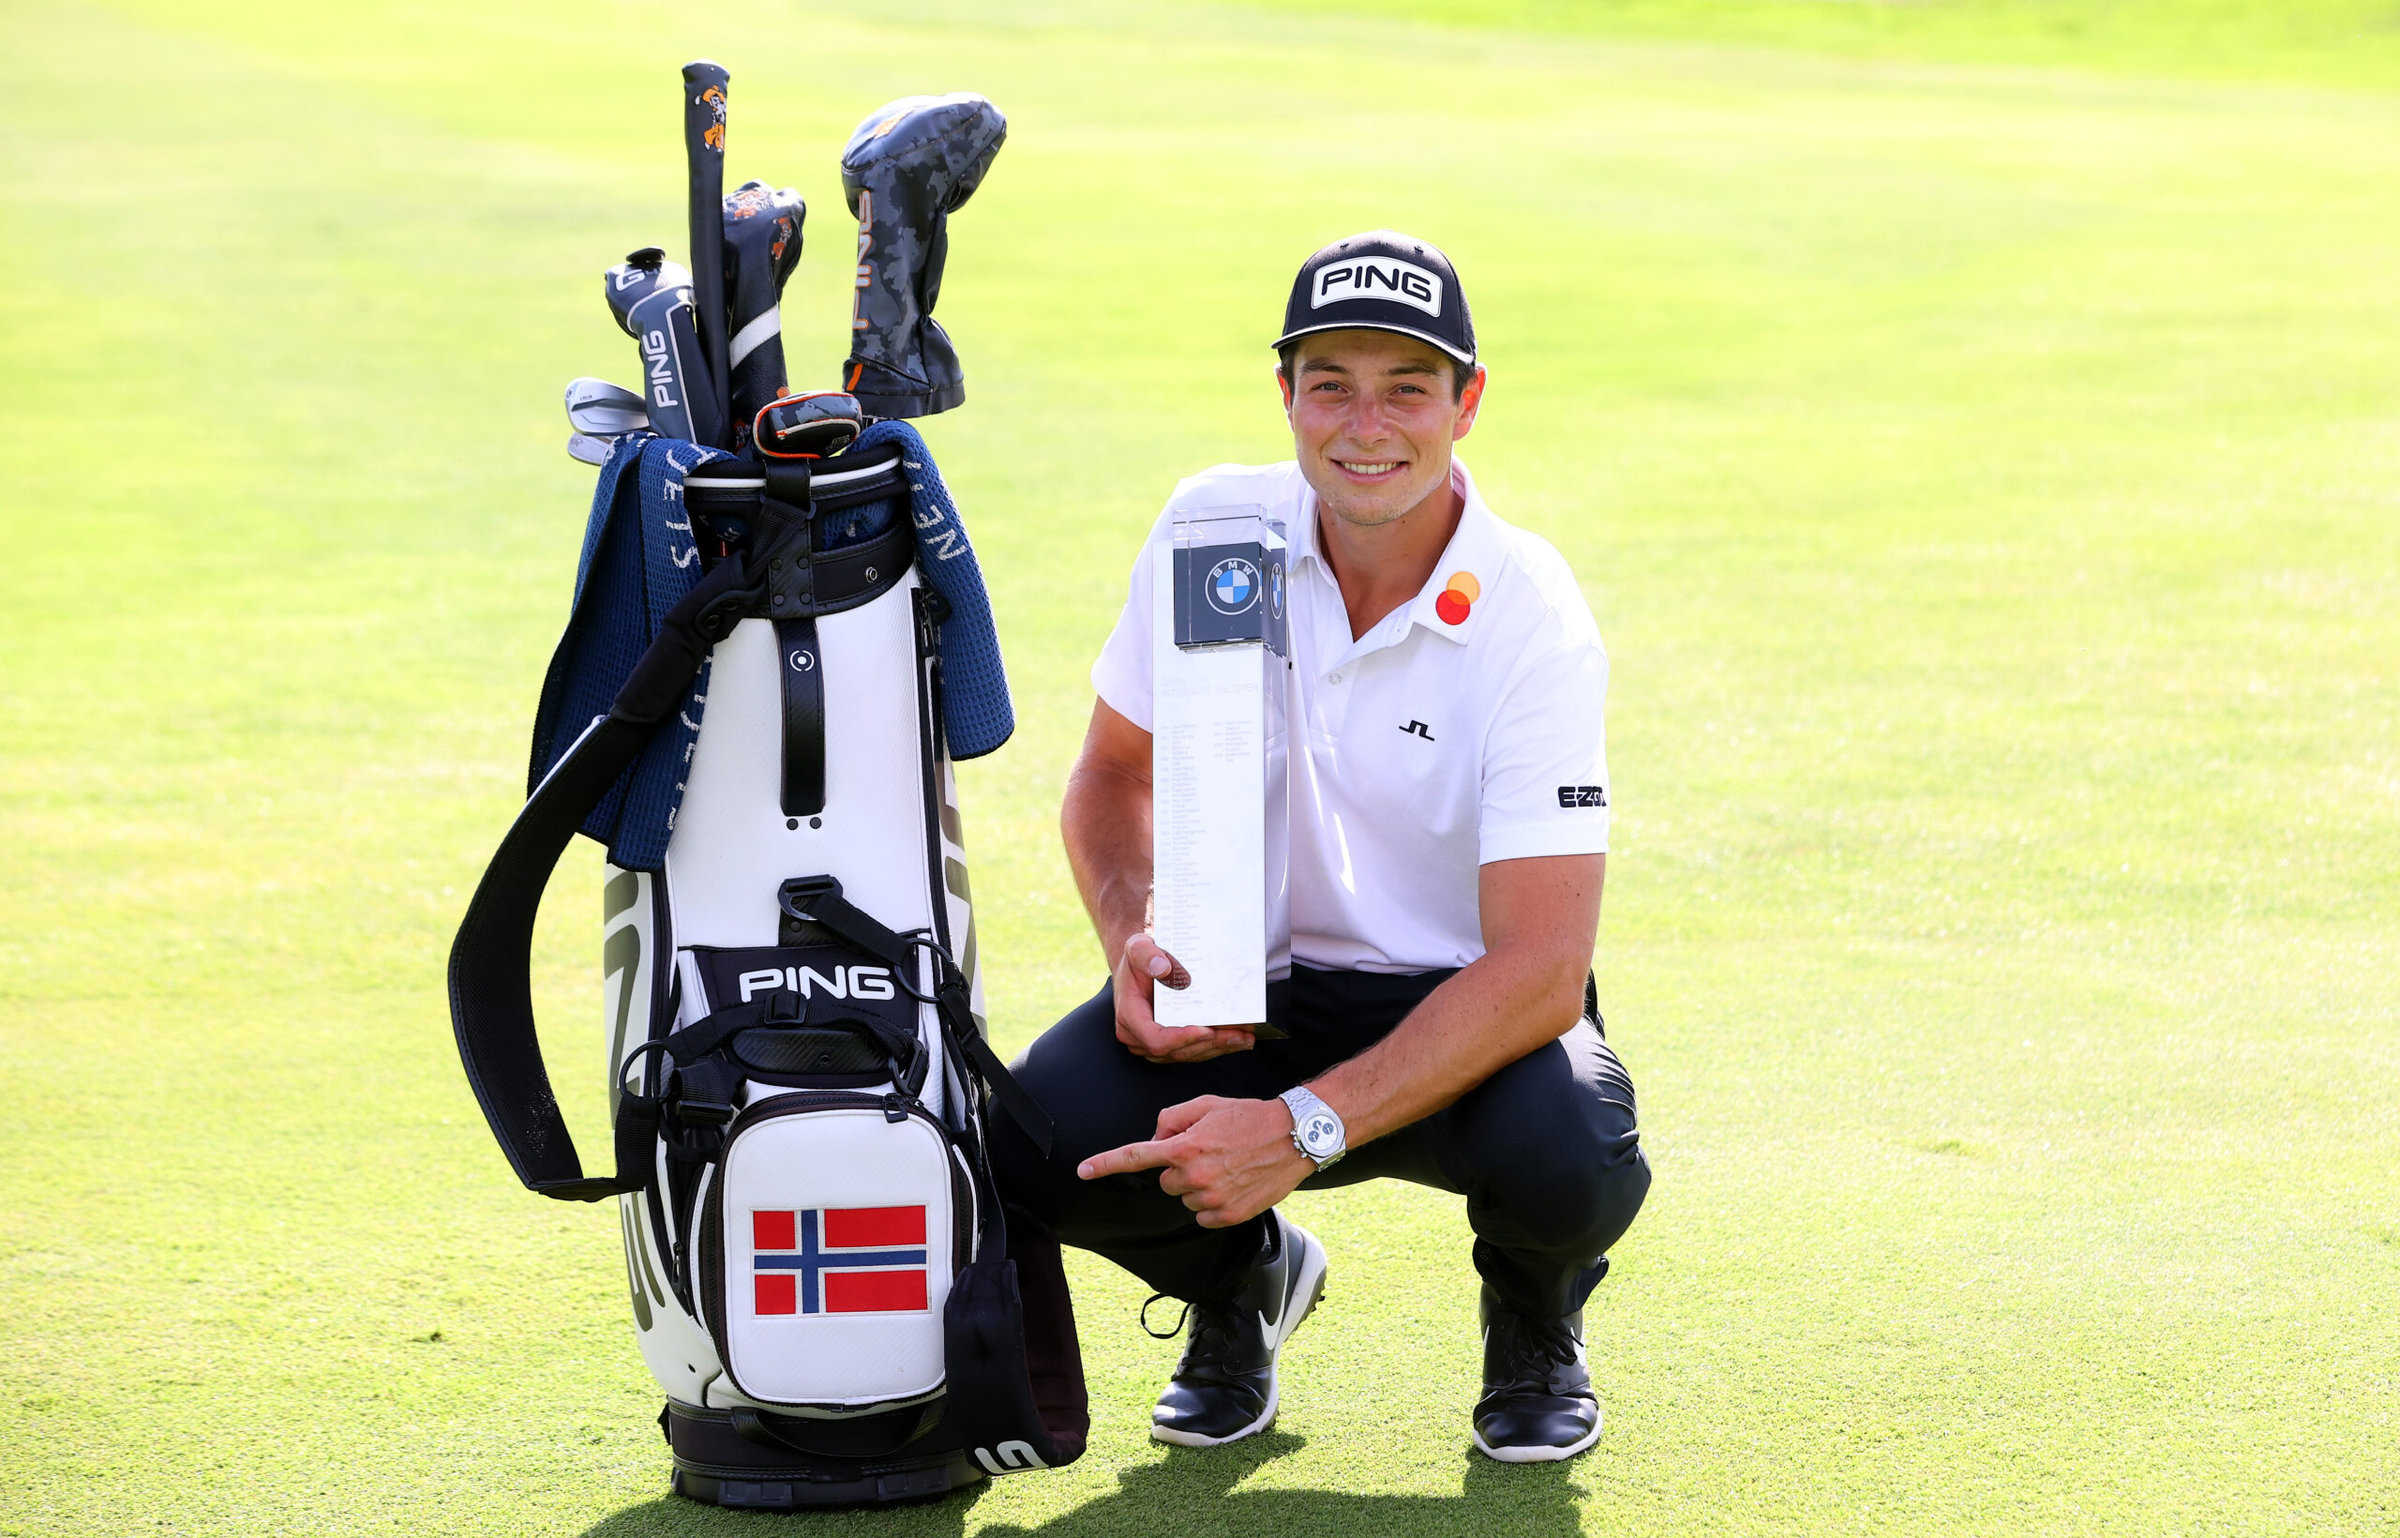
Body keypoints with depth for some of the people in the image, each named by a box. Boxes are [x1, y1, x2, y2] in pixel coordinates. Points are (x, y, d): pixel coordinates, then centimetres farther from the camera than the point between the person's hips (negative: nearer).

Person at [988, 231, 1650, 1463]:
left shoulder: (1529, 621, -20)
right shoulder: (1216, 528, -8)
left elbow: (1541, 970, -26)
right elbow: (1113, 771, 7)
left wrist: (1308, 1127, -36)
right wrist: (1133, 943, -16)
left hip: (1470, 1009, -2)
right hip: (1247, 989, 3)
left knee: (1567, 1160, -36)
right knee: (1040, 1143, -27)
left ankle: (1533, 1322, 5)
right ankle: (1241, 1275, 11)